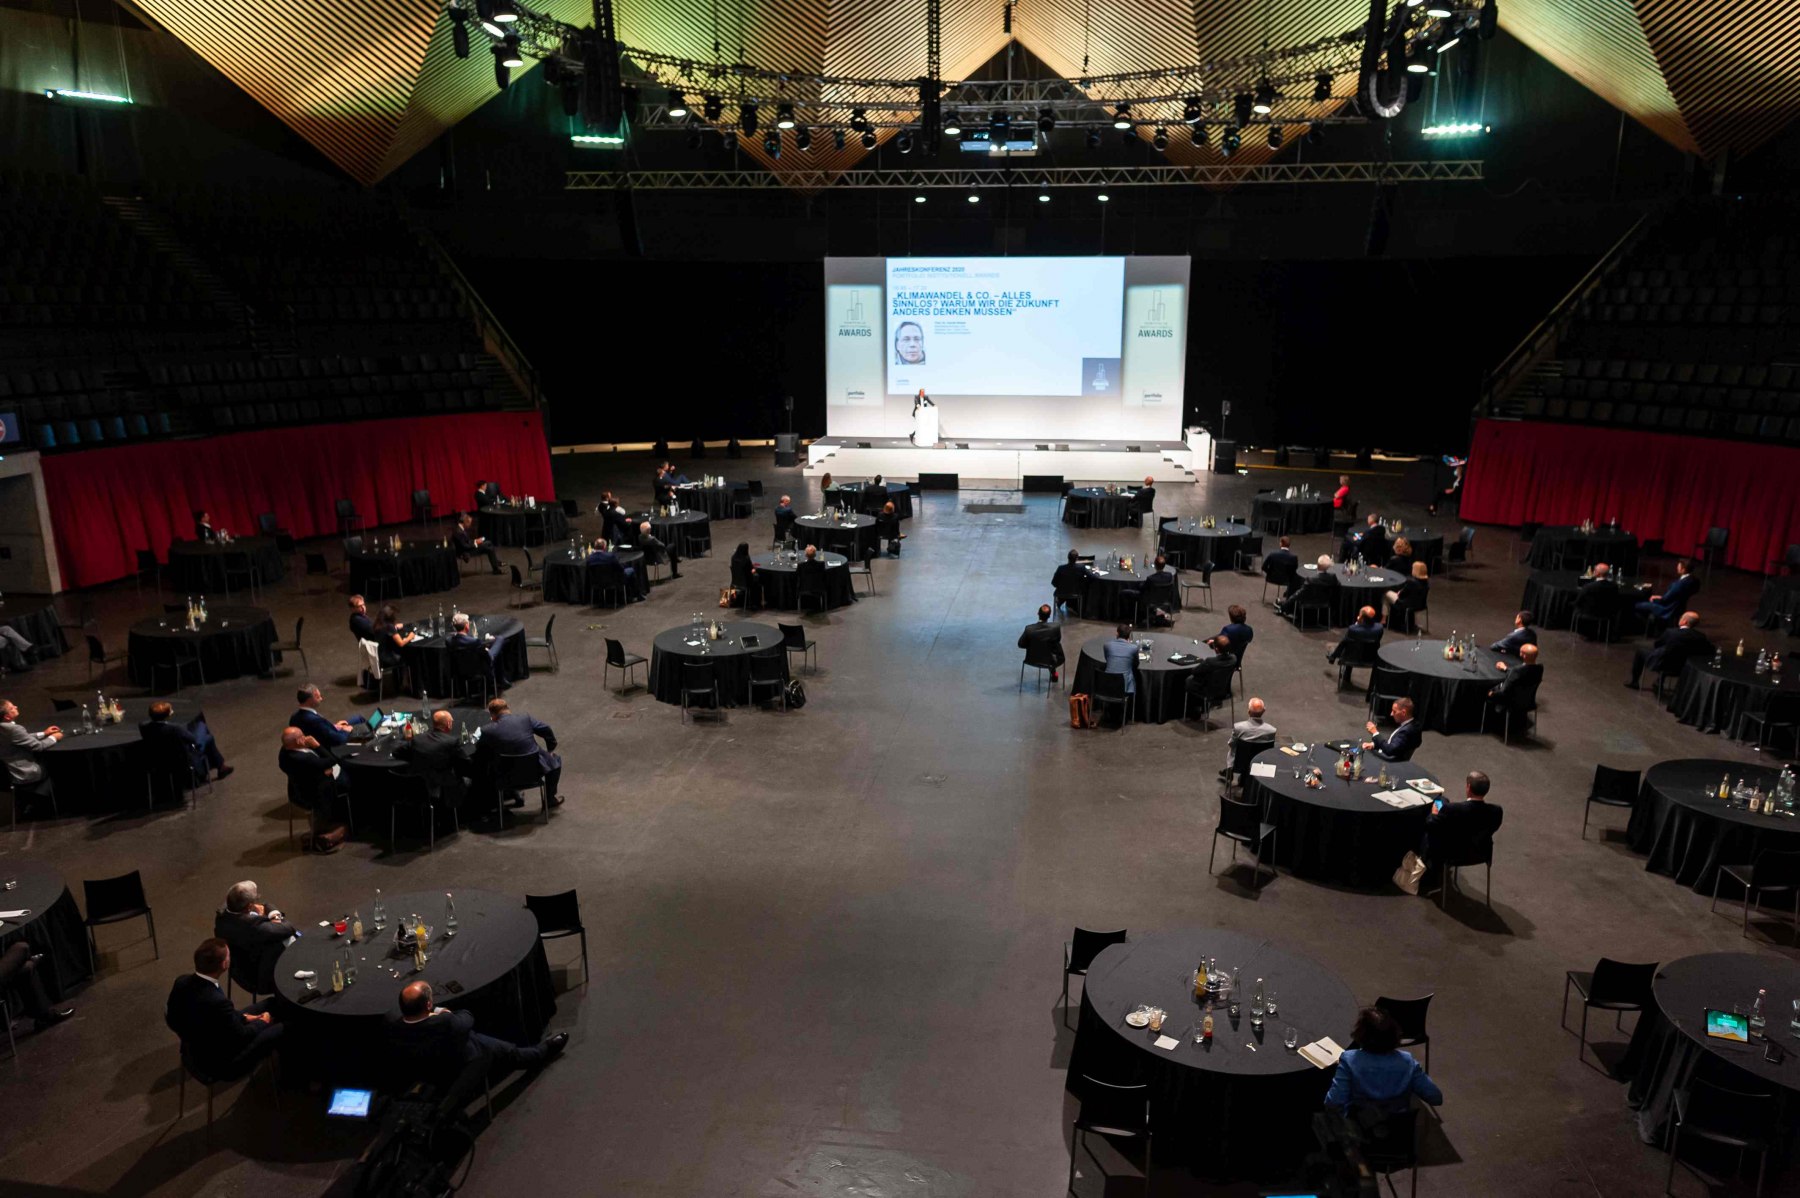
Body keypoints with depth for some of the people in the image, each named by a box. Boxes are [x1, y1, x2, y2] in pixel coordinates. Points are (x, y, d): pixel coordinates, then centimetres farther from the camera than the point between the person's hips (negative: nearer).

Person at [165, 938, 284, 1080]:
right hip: (220, 1064, -8)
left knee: (269, 1003, 18)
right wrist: (262, 1022, 0)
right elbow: (241, 1037, -24)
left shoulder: (182, 981, -16)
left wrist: (243, 1017, 7)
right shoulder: (217, 1002, -41)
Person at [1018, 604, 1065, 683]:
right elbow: (1057, 640, -3)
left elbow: (1021, 644, -9)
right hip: (1048, 661, -2)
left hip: (1031, 660, 3)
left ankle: (1052, 671, 47)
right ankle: (1053, 672, 48)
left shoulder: (1029, 628, -22)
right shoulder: (1055, 628, -24)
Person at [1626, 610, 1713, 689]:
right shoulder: (1700, 636, -14)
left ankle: (1634, 682, 30)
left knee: (1638, 651, 19)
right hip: (1684, 668, 5)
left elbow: (1656, 644, -7)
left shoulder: (1671, 632, -24)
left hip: (1663, 665, -5)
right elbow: (1710, 650, 3)